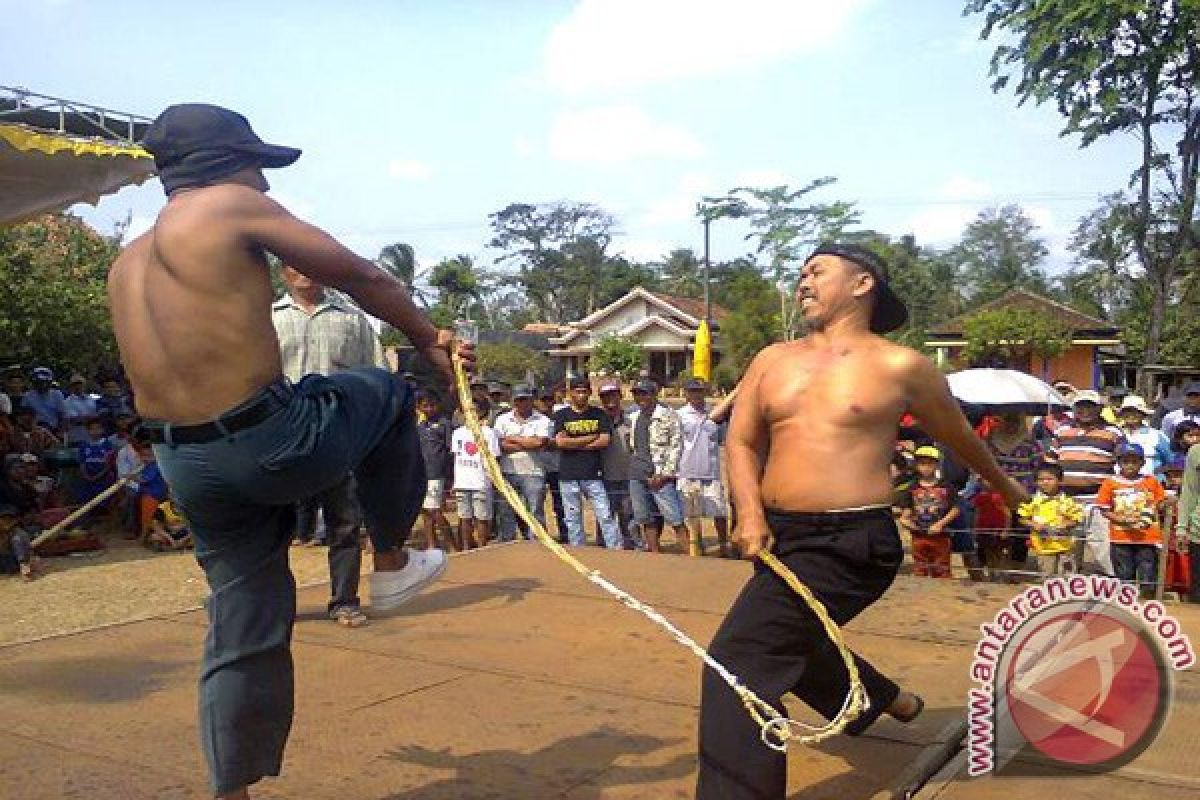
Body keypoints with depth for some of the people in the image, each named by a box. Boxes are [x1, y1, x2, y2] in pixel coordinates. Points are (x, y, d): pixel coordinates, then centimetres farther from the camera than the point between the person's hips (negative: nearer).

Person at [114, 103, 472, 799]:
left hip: (186, 467, 7)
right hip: (266, 442, -7)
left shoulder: (127, 263, 17)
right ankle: (392, 565, 27)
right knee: (386, 394, 20)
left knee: (244, 634, 18)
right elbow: (362, 278, 0)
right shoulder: (233, 206, -4)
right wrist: (431, 342, 13)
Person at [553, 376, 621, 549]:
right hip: (568, 476, 0)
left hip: (594, 474, 0)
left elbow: (605, 440, -5)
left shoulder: (599, 414, 8)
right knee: (573, 519, 5)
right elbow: (560, 442, -9)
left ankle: (617, 551, -1)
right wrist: (591, 438, -6)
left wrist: (574, 444, -7)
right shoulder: (561, 415, 6)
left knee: (606, 516, -3)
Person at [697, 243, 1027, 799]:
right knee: (790, 646, 30)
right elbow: (741, 442, 7)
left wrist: (1005, 488, 28)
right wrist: (750, 514, -10)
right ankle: (890, 701, 55)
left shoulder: (900, 367, -3)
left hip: (849, 545, -7)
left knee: (739, 659, -20)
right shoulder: (772, 361, 9)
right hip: (778, 536, 7)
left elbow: (959, 437, 13)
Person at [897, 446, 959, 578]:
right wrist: (904, 519, -15)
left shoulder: (945, 487, -1)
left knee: (942, 571, 5)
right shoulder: (913, 489, 5)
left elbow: (955, 509, -1)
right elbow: (906, 509, 6)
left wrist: (940, 524, -11)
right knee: (920, 570, 10)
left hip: (940, 535, -2)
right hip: (919, 536, 2)